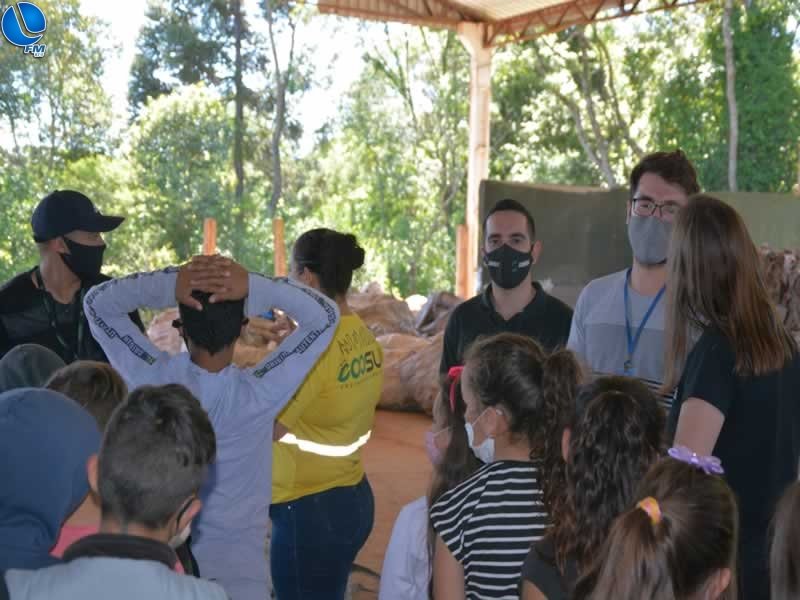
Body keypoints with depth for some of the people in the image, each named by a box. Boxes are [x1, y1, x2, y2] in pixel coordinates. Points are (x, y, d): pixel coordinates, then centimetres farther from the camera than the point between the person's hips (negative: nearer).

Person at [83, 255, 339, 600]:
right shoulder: (258, 395, -21)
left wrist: (168, 285, -23)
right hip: (239, 572, -1)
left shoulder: (154, 382, -18)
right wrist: (254, 287, -25)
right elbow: (326, 316, -13)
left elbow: (96, 301, -7)